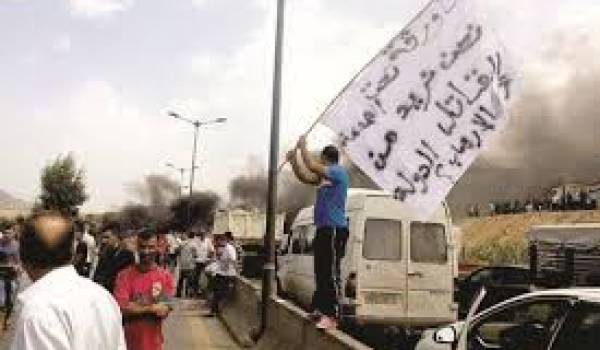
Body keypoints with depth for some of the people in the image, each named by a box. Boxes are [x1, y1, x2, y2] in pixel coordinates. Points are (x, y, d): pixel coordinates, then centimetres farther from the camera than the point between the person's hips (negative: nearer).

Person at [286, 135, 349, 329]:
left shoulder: (339, 172, -9)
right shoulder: (325, 176, 18)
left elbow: (313, 167, -20)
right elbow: (305, 177, 24)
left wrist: (302, 147, -9)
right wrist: (294, 160, 13)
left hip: (335, 229, -10)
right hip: (323, 229, 10)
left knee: (331, 273, -12)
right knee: (321, 271, 15)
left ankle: (331, 316, -12)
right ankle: (321, 309, 25)